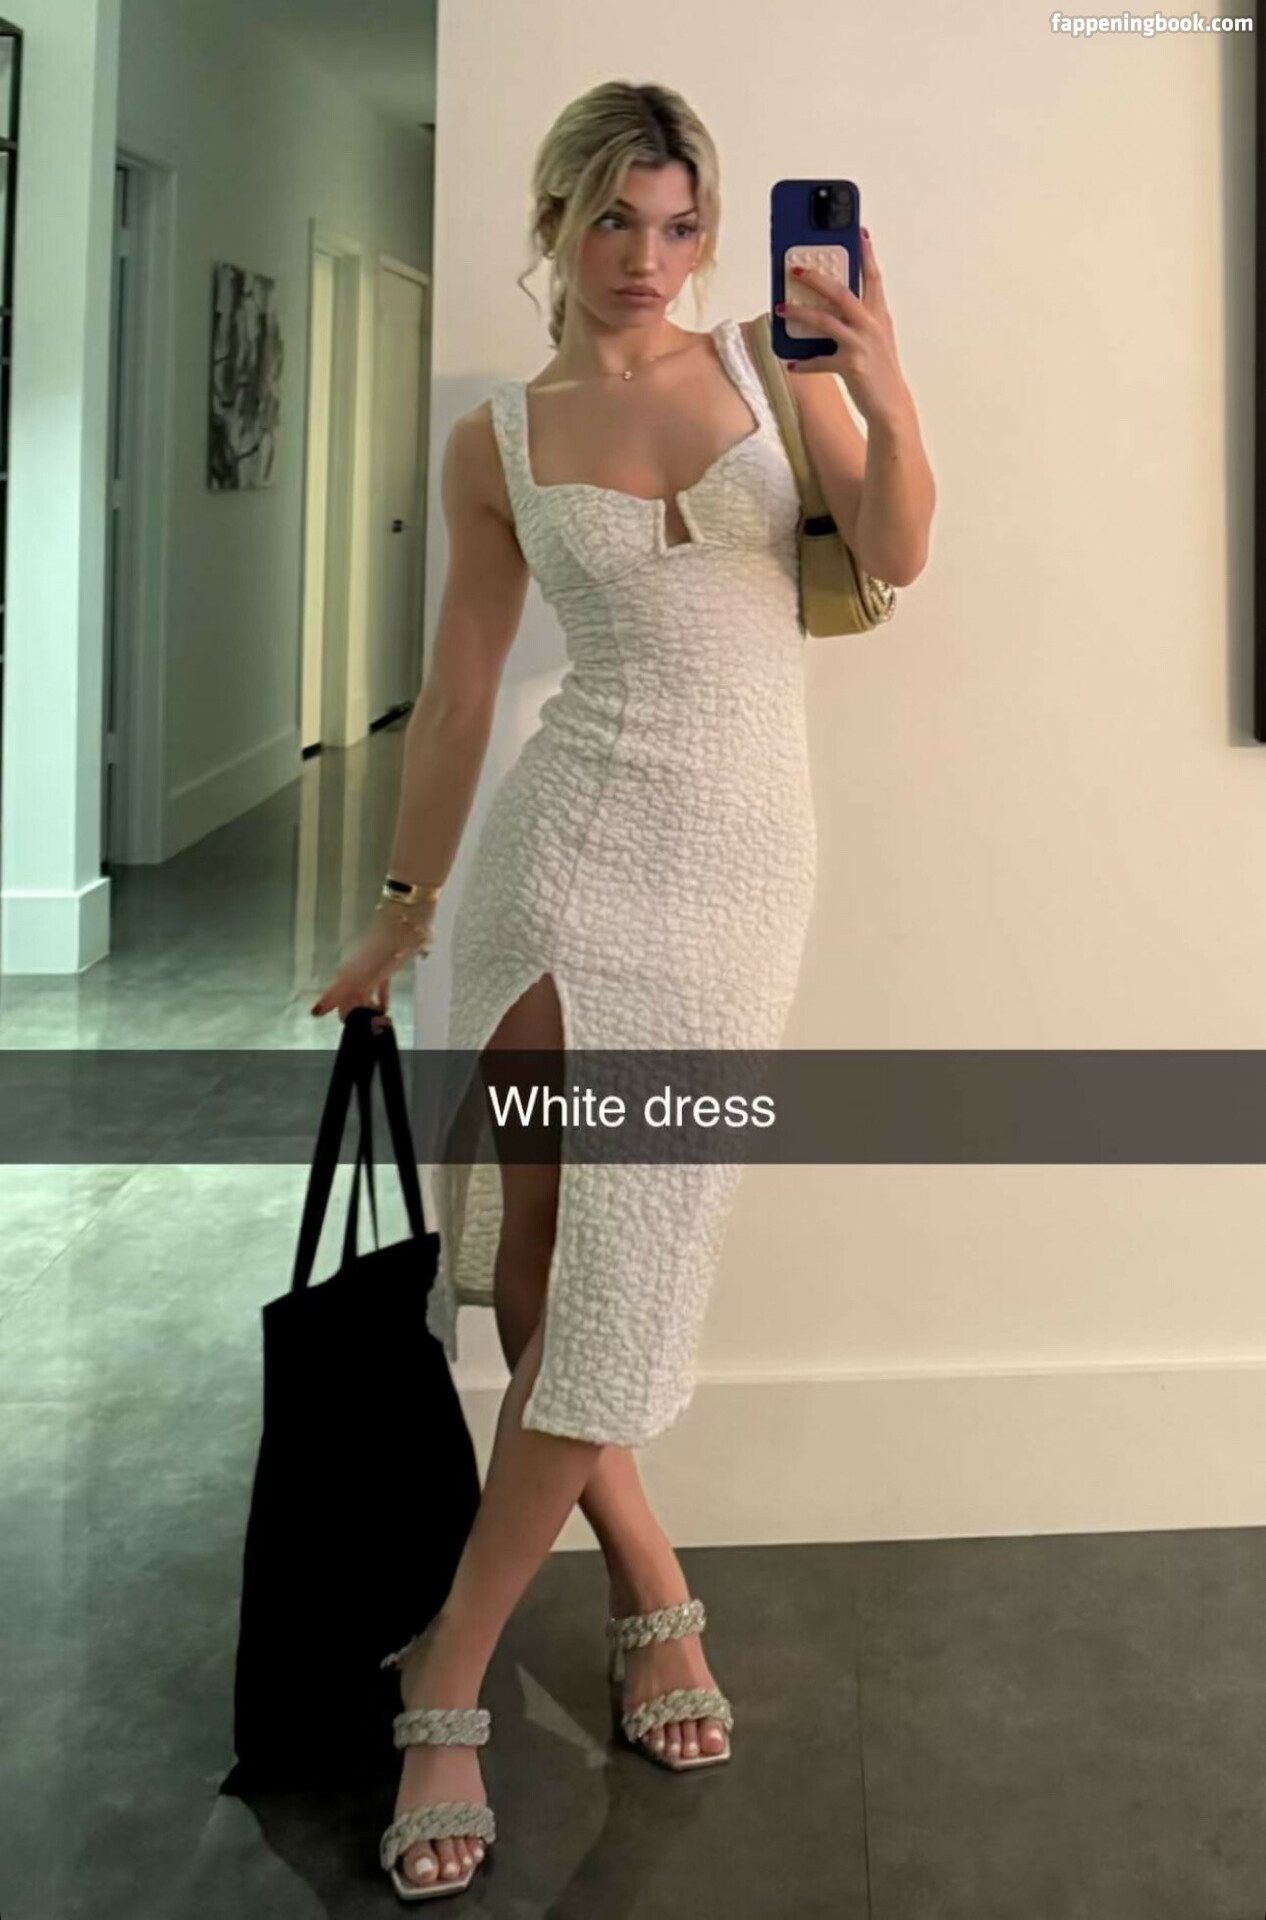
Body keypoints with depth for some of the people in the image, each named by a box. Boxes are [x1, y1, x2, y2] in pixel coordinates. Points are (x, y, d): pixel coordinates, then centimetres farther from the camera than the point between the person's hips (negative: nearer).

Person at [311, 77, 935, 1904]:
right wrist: (400, 911, 14)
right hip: (571, 833, 0)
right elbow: (458, 694, 11)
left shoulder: (769, 360, 7)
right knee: (530, 1256, -4)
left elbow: (895, 555, -5)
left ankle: (447, 1686, 10)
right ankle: (651, 1589, 21)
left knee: (623, 1265, -2)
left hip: (746, 856, 0)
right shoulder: (497, 442, 6)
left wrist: (887, 395, -24)